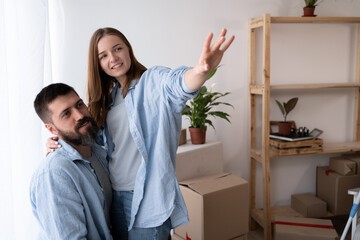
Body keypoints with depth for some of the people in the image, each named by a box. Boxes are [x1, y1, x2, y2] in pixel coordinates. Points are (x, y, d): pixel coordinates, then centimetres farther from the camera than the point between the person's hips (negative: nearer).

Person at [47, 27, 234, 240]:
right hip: (115, 195, 7)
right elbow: (96, 138, 18)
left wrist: (201, 71, -57)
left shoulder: (153, 81, -11)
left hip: (148, 198, -6)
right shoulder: (108, 96, 10)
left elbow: (177, 83, -34)